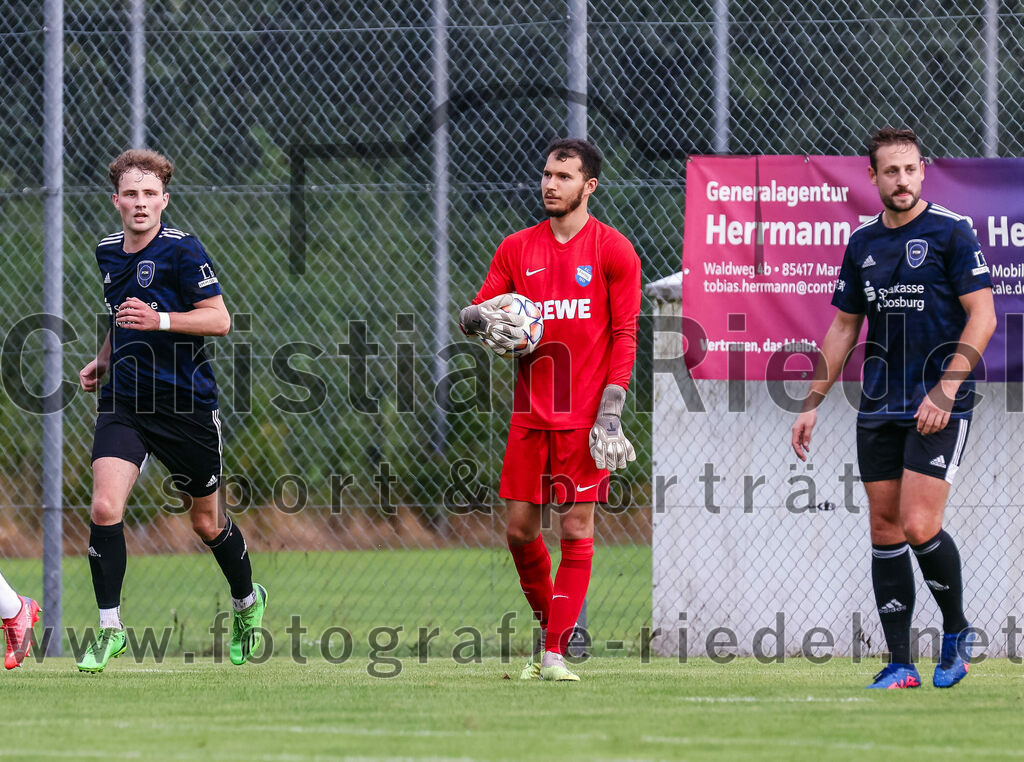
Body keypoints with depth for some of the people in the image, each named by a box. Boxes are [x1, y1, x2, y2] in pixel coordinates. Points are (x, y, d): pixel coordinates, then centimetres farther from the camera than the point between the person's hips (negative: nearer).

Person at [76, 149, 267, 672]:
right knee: (105, 507, -17)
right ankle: (109, 628, -9)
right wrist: (103, 361, 13)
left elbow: (218, 319, -13)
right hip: (124, 403, 4)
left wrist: (158, 320, -25)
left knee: (206, 522, 11)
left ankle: (247, 602, 40)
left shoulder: (182, 250, -11)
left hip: (187, 407, -4)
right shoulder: (108, 252, 9)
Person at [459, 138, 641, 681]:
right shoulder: (517, 248, 10)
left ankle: (555, 651, -1)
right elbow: (474, 313, 14)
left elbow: (624, 334, -4)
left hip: (585, 418, -4)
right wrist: (479, 318, -12)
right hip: (530, 413, 4)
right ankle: (551, 621, 25)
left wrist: (610, 412, -11)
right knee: (520, 529, 3)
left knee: (576, 530, -5)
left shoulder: (613, 250, -1)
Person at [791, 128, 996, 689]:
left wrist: (944, 390, -17)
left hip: (939, 407, -6)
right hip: (879, 407, 6)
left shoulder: (951, 232, -5)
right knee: (885, 529, 2)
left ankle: (957, 631, 9)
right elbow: (844, 327, 19)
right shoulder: (862, 243, 11)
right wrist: (813, 403, 14)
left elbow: (982, 317, -9)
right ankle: (900, 666, 6)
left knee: (919, 527, -14)